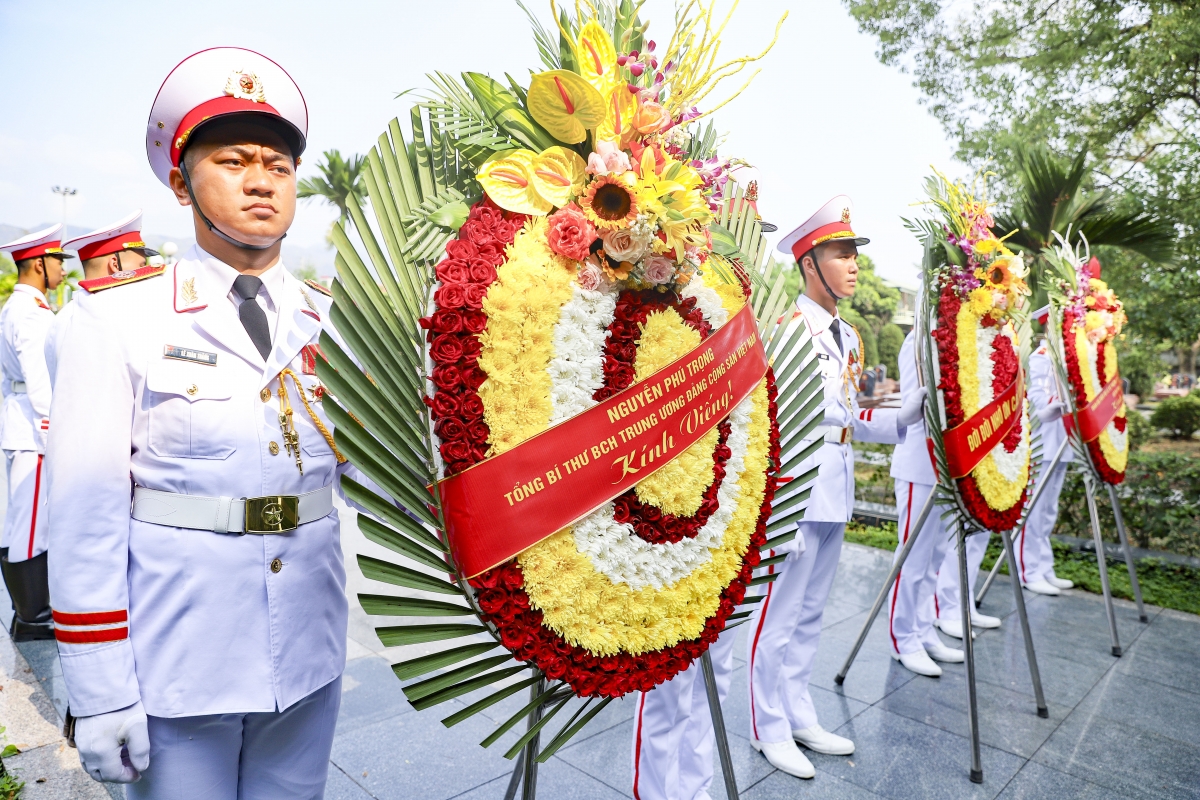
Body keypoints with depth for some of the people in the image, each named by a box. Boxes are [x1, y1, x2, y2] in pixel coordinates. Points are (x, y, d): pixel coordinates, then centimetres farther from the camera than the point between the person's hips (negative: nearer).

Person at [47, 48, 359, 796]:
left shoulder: (333, 325, 2)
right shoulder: (118, 321, -6)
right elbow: (89, 511, -8)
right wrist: (99, 691, -9)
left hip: (308, 658, 3)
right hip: (177, 668, -2)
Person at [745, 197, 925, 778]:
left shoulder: (849, 336, 13)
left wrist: (906, 415, 4)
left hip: (835, 494, 9)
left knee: (810, 613, 19)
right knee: (777, 616, 5)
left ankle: (800, 718, 35)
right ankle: (769, 730, 23)